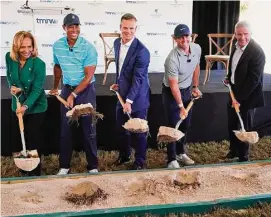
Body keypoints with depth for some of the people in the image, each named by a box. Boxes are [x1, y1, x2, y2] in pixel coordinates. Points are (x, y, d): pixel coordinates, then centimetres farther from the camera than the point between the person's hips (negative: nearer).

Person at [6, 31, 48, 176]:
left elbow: (37, 89, -23)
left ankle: (35, 173, 19)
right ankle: (23, 170, 32)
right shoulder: (9, 58, -9)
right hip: (17, 106, 5)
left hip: (35, 108, -5)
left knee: (33, 140, 3)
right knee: (17, 139, 12)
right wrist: (12, 86, -11)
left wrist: (26, 106, -35)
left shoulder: (39, 64, -22)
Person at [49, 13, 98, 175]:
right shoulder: (57, 45, -1)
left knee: (89, 130, 2)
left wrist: (74, 95, -20)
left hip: (86, 90, -4)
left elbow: (89, 76, -16)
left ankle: (93, 166, 14)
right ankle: (64, 166, 18)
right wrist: (55, 87, 26)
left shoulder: (88, 47, -15)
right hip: (67, 89, 4)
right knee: (65, 129, 7)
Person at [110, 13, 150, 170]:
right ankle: (124, 155, 40)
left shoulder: (142, 51, -22)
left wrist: (129, 100, -28)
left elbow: (137, 78, -25)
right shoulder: (117, 43, 2)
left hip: (137, 97, -7)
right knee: (121, 128, 19)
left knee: (139, 131, 6)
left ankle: (140, 161, 23)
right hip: (122, 94, 7)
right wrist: (118, 82, 12)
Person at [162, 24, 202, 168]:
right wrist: (181, 106, -25)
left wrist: (195, 87, 13)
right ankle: (172, 160, 8)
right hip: (171, 93, -7)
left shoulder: (197, 49, -9)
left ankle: (181, 153, 33)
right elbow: (174, 86, -26)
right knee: (173, 126, -2)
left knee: (185, 125, 16)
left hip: (187, 90, 7)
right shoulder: (172, 59, -29)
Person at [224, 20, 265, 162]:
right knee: (232, 125, 20)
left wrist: (240, 98, -22)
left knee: (244, 128, 8)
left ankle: (243, 157, 25)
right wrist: (229, 77, 3)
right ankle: (234, 150, 41)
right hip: (235, 92, 8)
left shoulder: (257, 52, -23)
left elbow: (253, 80, -24)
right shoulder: (237, 46, 2)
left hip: (247, 97, -8)